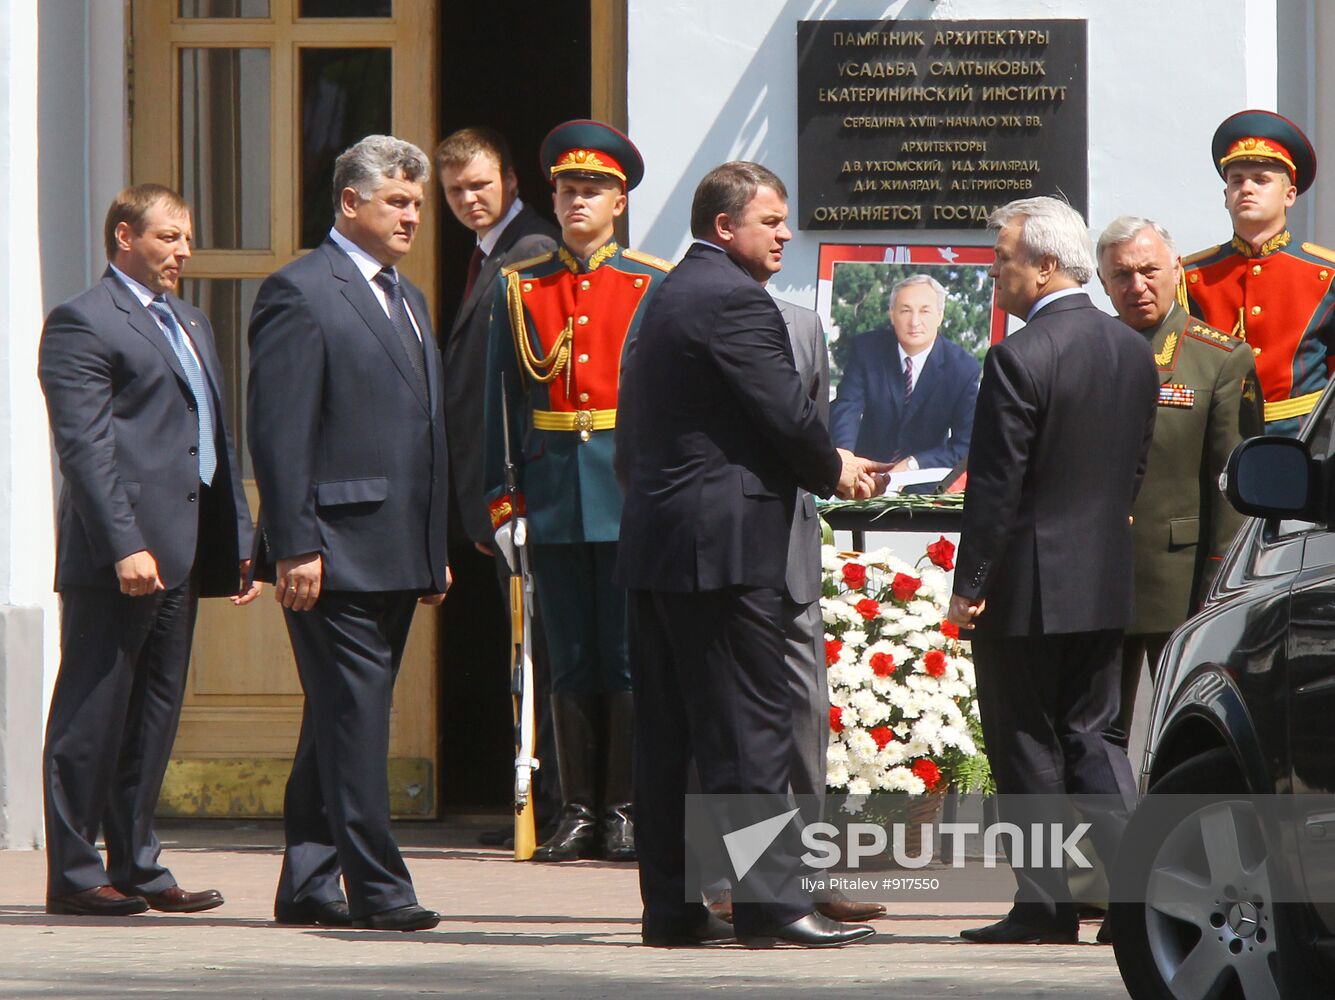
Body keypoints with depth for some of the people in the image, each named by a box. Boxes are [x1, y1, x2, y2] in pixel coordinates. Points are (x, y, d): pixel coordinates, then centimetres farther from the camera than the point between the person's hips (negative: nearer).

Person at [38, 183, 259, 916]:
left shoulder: (190, 324, 22)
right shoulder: (83, 324, -6)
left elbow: (217, 440, 24)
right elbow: (84, 445, -14)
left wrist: (240, 540, 16)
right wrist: (125, 547, -21)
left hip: (180, 552, 8)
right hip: (117, 554, -8)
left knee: (154, 718, 10)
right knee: (92, 717, -4)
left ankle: (136, 864, 15)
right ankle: (73, 874, -1)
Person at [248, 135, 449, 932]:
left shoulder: (408, 300, 20)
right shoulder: (301, 293, -7)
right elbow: (279, 432, -13)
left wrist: (437, 550, 20)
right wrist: (294, 546, -18)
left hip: (399, 555, 9)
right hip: (338, 551, -9)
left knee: (341, 720, 11)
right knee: (355, 719, -9)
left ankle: (307, 886, 15)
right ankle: (376, 886, -9)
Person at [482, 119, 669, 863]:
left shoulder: (656, 287, 4)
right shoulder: (520, 290, 9)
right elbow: (501, 404, 7)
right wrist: (501, 502, 1)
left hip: (634, 497, -2)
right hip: (554, 494, 2)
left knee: (629, 660, -2)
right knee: (571, 662, 5)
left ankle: (626, 814, 3)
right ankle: (581, 812, 9)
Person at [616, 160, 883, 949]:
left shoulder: (667, 298, 17)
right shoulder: (735, 301, -13)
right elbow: (788, 413, -16)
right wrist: (833, 471, 5)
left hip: (654, 543, 9)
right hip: (724, 544, -9)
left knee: (669, 731, 9)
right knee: (749, 726, -7)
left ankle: (671, 904, 10)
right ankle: (767, 898, -8)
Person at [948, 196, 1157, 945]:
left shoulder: (1021, 358, -17)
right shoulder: (1134, 351, 6)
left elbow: (996, 485, -16)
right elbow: (1137, 466, 12)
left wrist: (970, 585, -11)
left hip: (1028, 585, -7)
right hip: (1105, 583, 7)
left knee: (1027, 747, 2)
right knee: (1092, 735, 13)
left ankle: (1045, 905, 4)